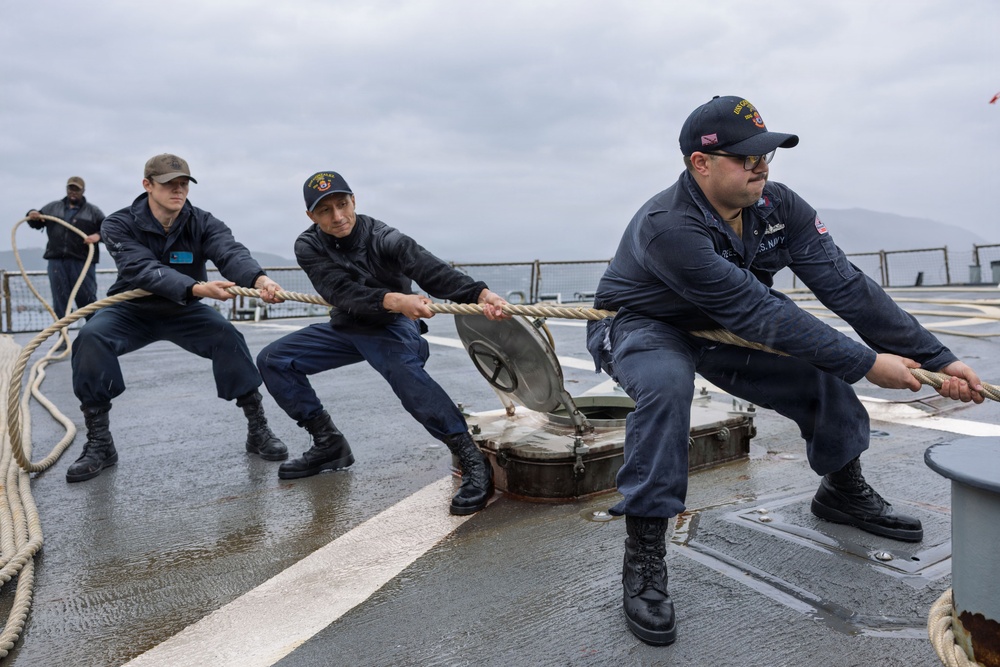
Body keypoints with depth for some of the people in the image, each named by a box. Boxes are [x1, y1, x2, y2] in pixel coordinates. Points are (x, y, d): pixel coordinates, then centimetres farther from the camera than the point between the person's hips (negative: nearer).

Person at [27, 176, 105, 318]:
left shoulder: (93, 211, 9)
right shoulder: (52, 207, 18)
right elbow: (36, 224, 25)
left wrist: (98, 235, -16)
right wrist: (32, 215, 2)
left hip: (82, 262, -3)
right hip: (56, 261, 3)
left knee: (87, 299, -2)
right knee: (59, 300, 4)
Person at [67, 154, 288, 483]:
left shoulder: (203, 223, -15)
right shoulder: (119, 225, -18)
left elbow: (231, 252, -36)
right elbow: (145, 270, -35)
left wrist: (259, 278, -59)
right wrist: (197, 288, -53)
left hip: (186, 311, 1)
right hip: (132, 309, 0)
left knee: (227, 336, -27)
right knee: (91, 337, -29)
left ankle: (257, 429, -13)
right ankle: (99, 443, -15)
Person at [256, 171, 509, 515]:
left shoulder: (383, 238, -23)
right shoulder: (308, 246, -14)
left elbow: (431, 270, -40)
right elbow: (342, 293, -31)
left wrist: (480, 293, -60)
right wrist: (394, 300, -51)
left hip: (392, 327, -5)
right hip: (345, 327, 6)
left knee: (402, 369, -38)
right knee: (272, 360, 0)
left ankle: (473, 463, -39)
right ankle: (329, 444, 9)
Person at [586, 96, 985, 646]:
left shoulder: (781, 208, -13)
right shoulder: (668, 228, -34)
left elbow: (845, 285, -16)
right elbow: (758, 312, -35)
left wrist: (936, 358, -21)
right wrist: (866, 363, -30)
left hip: (721, 331, 7)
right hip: (642, 328, -6)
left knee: (822, 368, -3)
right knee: (666, 385, -39)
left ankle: (843, 491, 27)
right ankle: (643, 558, -28)